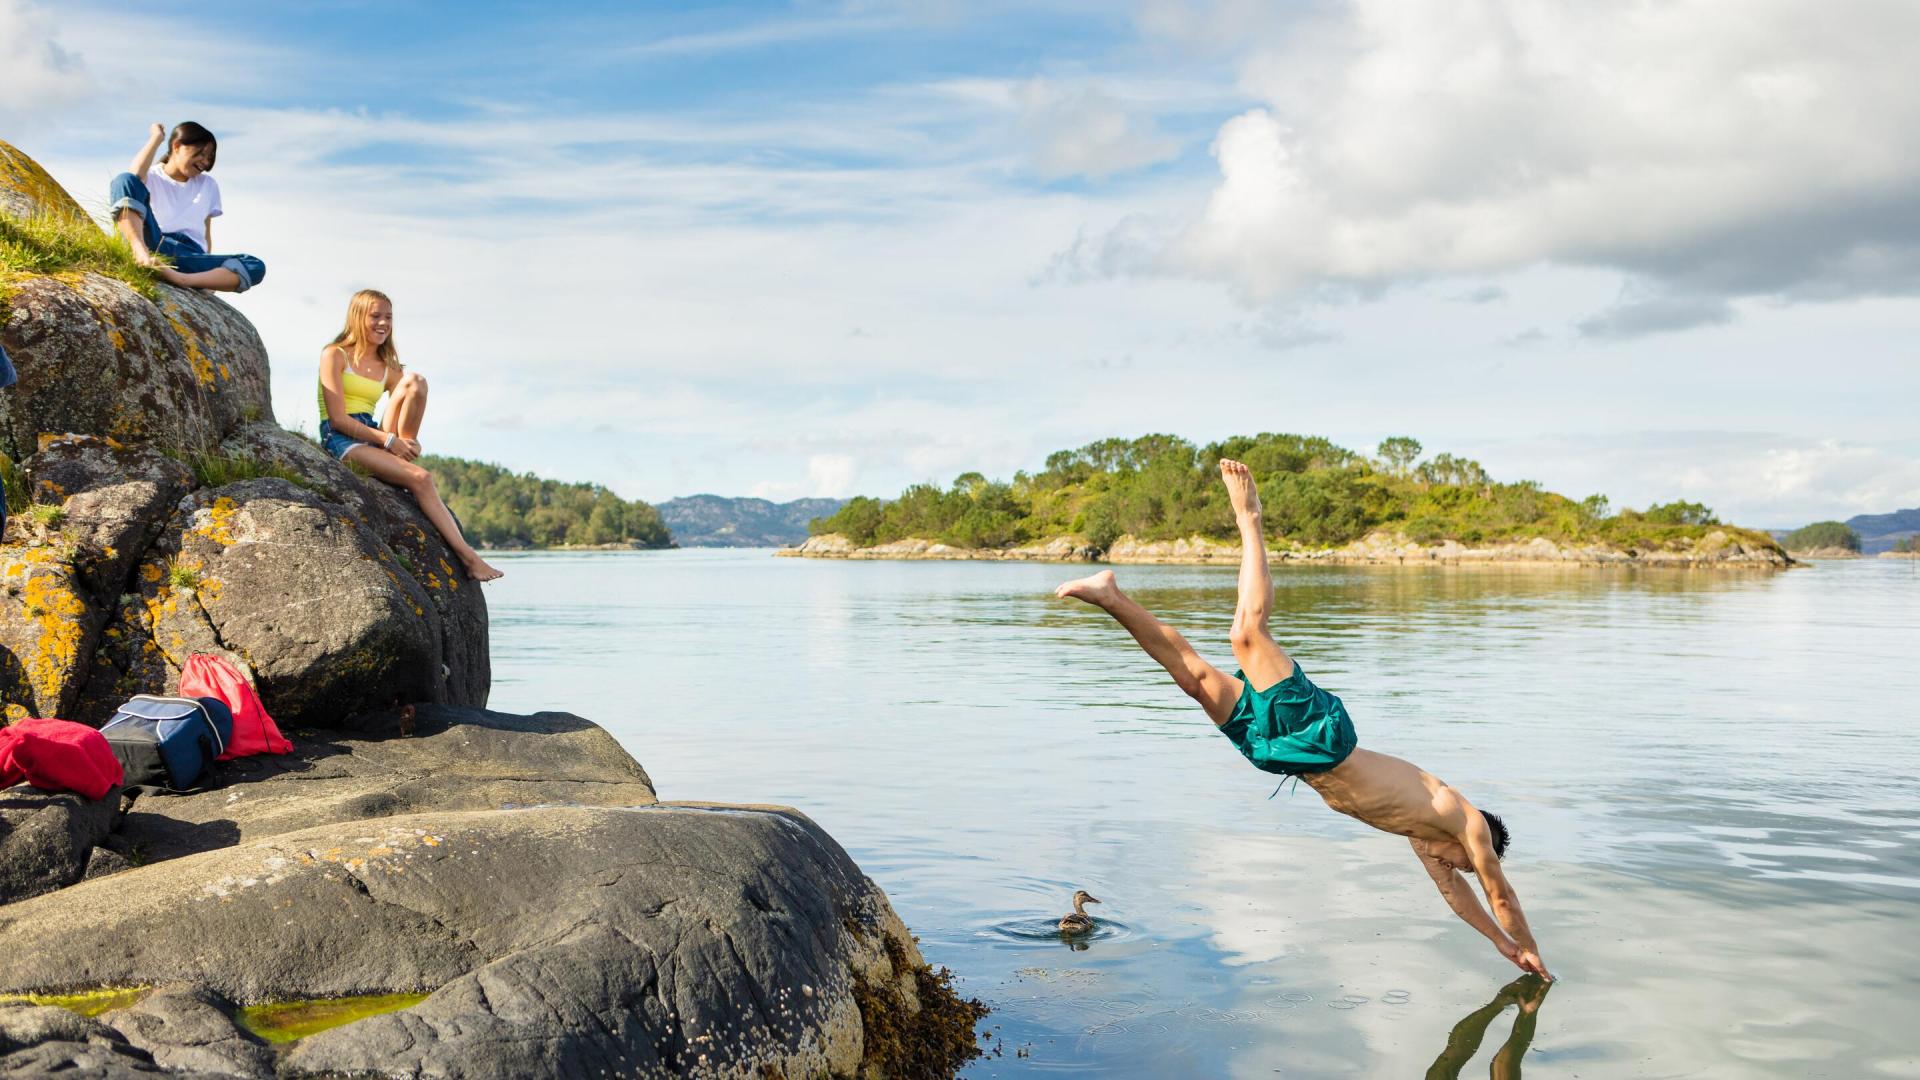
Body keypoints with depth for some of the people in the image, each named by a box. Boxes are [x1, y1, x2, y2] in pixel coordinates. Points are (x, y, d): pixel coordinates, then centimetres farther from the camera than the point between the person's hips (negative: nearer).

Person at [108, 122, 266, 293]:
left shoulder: (208, 185, 28)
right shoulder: (151, 177, 18)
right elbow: (135, 175, -8)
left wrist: (209, 268, 8)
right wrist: (157, 137, 3)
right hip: (154, 245, -2)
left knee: (255, 267, -26)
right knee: (126, 180, -22)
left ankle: (181, 279, -49)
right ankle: (140, 254, -47)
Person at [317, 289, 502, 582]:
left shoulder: (388, 368, 18)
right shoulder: (335, 355, 0)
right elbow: (337, 418, -10)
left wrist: (404, 442, -15)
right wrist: (388, 441, -19)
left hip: (375, 436, 6)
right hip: (340, 440, -6)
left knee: (415, 383, -17)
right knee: (420, 478, -27)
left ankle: (405, 453, -20)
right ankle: (467, 556, -30)